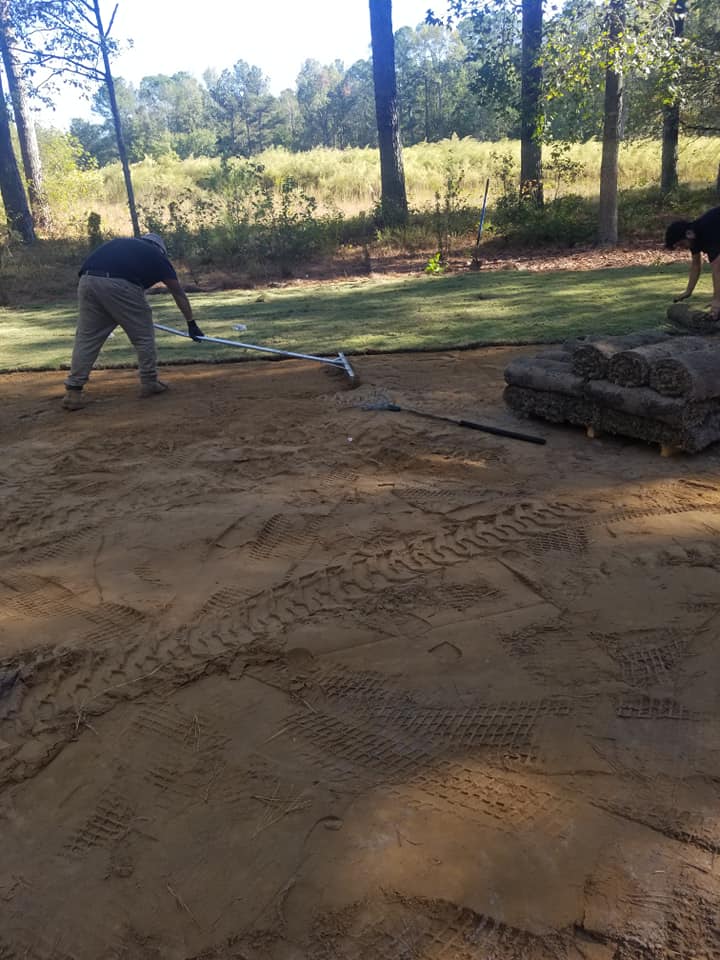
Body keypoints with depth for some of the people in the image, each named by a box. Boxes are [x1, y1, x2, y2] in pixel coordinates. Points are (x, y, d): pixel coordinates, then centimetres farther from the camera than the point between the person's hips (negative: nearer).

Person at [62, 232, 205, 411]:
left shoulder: (120, 242, 36)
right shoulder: (157, 256, 25)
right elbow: (179, 294, 30)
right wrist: (191, 324, 38)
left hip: (87, 281, 5)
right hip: (120, 285, -5)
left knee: (86, 337, 12)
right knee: (143, 335, 13)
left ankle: (73, 391, 9)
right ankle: (149, 383, 22)